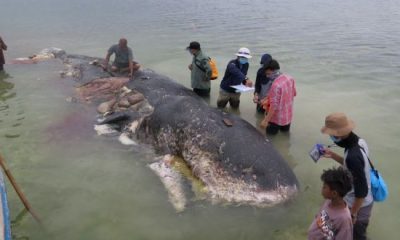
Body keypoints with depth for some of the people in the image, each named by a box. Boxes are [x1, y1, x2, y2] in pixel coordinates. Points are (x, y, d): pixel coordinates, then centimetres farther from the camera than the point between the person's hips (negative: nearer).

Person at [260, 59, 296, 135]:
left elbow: (274, 105, -29)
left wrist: (266, 120, -25)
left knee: (270, 133, 12)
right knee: (285, 130, 29)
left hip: (277, 118, -7)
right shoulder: (290, 78, -3)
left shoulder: (276, 85, -28)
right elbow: (294, 93, 12)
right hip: (288, 115, 8)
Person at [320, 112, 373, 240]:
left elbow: (361, 190, -29)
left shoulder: (353, 156, -36)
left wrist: (353, 214, -18)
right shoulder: (359, 141, -8)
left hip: (359, 205, -8)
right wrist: (332, 155, 7)